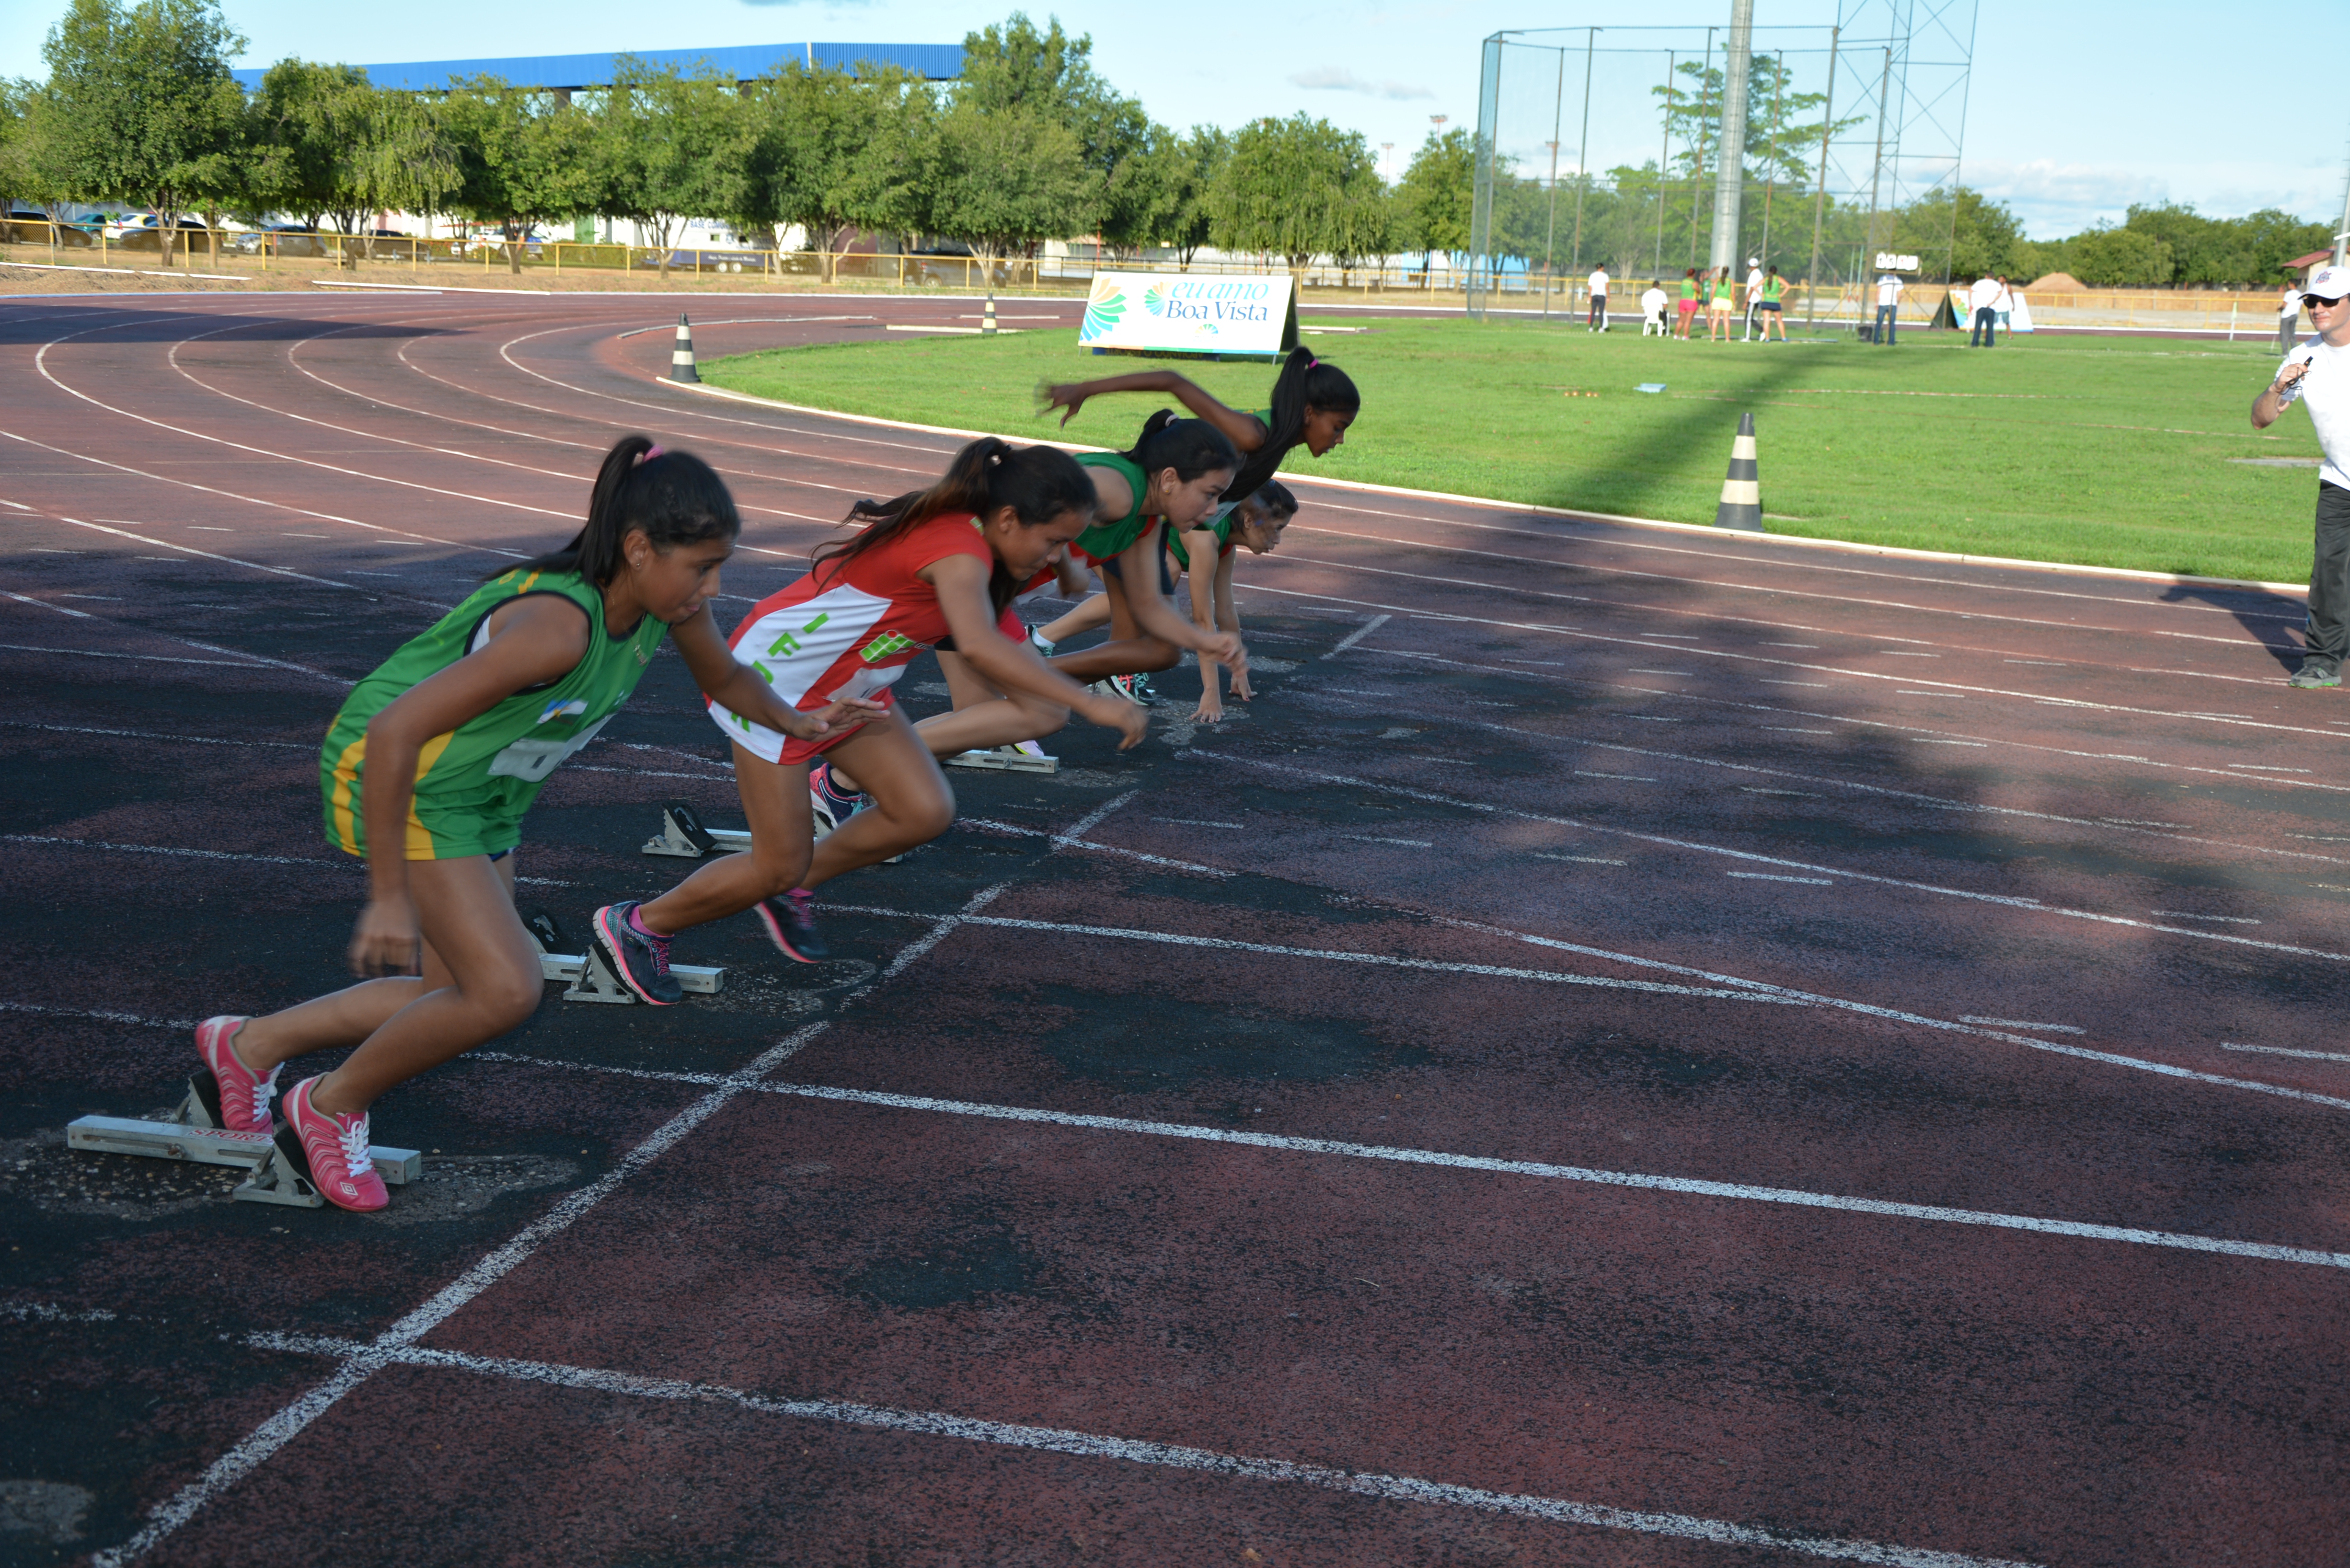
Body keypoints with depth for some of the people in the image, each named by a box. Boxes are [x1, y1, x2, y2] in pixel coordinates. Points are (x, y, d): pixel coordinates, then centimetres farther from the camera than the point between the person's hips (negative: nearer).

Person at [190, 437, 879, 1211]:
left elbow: (723, 676, 15)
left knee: (463, 992, 14)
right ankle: (332, 1107, 7)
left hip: (486, 790, 9)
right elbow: (393, 733, -36)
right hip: (393, 775, -8)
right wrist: (389, 897, -31)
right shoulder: (557, 625, -36)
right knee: (506, 990, -17)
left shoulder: (669, 601, -12)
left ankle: (250, 1044, 32)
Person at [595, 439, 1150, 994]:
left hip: (847, 686, 9)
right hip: (772, 680, -9)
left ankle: (793, 890, 19)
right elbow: (978, 646, -50)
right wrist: (1090, 703, -51)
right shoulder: (959, 548, -30)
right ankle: (636, 926, 21)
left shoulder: (963, 533, -1)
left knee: (925, 812, -2)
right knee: (778, 867, -2)